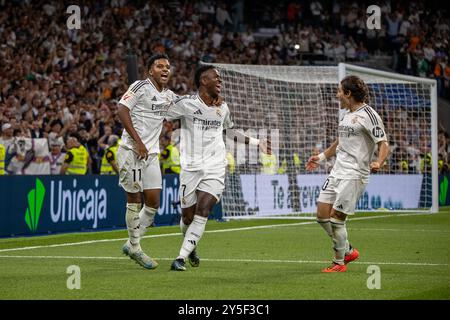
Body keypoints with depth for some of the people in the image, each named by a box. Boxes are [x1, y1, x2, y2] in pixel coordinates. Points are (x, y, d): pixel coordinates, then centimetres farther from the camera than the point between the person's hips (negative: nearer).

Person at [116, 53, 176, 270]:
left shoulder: (168, 96, 13)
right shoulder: (141, 87, -9)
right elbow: (122, 109, -17)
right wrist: (138, 141, -21)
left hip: (151, 154, 7)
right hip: (131, 151, -7)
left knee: (153, 203, 4)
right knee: (134, 200, -2)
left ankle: (131, 244, 19)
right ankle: (135, 248, 9)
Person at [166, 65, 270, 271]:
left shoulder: (222, 107, 12)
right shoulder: (186, 103, -5)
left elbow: (230, 132, 29)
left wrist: (257, 143, 29)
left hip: (215, 169, 2)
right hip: (191, 167, -2)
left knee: (202, 211, -16)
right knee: (187, 217, 2)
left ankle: (181, 258, -14)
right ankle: (191, 248, 35)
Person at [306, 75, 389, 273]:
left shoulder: (367, 114, -10)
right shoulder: (345, 113, 16)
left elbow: (383, 144, -14)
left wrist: (378, 163, -31)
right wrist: (321, 157, 31)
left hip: (355, 173, -9)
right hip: (337, 172, 9)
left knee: (336, 218, -10)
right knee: (322, 215, 5)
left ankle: (339, 263, 4)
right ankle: (348, 251, 21)